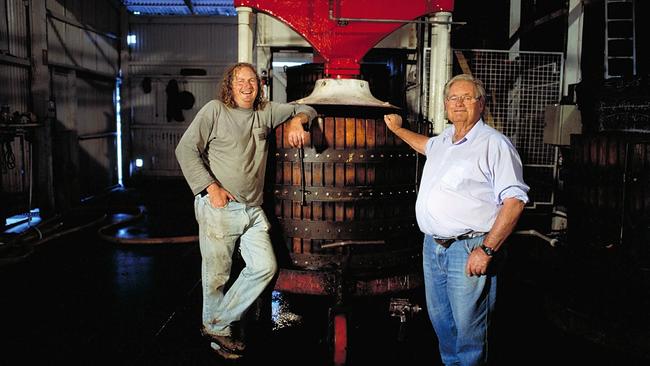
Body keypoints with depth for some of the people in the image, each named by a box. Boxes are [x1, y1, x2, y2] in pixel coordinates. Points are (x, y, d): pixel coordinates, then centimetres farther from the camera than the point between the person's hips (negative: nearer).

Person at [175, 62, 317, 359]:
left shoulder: (265, 112, 12)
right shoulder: (214, 110, -2)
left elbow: (305, 109, 22)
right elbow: (186, 149, -6)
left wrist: (297, 121, -2)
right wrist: (211, 187, -13)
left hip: (253, 209, 5)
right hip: (219, 208, -5)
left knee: (265, 268, 0)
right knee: (217, 274, 4)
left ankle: (217, 324, 15)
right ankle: (218, 332, 27)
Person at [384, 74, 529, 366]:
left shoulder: (494, 144, -11)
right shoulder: (443, 139, 13)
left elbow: (514, 201, -17)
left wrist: (486, 250, -20)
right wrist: (398, 129, 39)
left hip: (468, 250, -7)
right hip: (432, 246, 8)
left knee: (468, 328, 1)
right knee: (440, 320, 19)